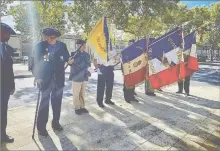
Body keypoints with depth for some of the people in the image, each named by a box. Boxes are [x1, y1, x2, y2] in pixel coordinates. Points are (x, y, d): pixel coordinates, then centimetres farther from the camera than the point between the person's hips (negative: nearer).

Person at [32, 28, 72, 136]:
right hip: (45, 79, -3)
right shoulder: (40, 46, -4)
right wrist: (37, 76, -10)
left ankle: (55, 123, 30)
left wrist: (69, 61, -19)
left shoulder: (62, 46, 2)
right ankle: (41, 127, 17)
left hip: (58, 79, 3)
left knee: (57, 102, 13)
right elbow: (36, 61, -4)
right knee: (44, 103, 4)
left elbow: (67, 58, 5)